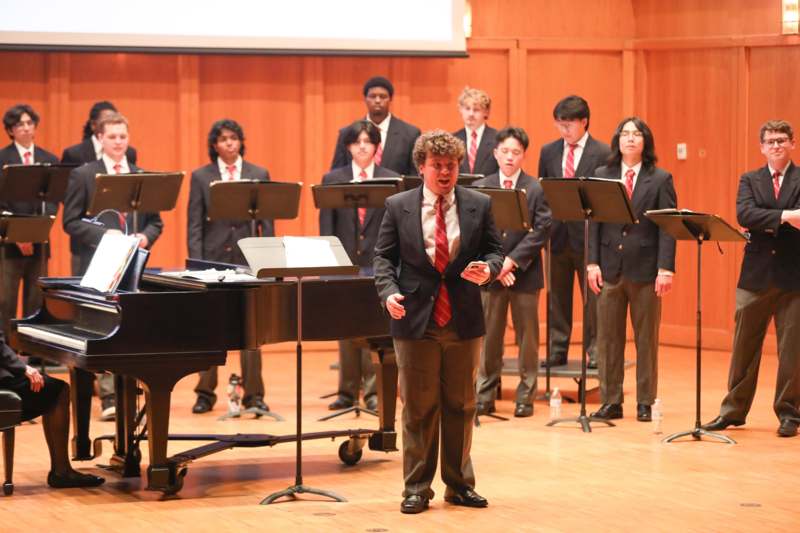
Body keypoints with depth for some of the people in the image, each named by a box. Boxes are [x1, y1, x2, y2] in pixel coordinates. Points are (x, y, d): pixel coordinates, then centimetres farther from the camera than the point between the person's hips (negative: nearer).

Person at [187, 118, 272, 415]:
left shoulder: (259, 175, 7)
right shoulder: (201, 177, 5)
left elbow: (267, 223, 7)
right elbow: (195, 225, 3)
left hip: (249, 260, 0)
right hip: (214, 259, 0)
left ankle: (253, 394, 8)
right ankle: (206, 393, 12)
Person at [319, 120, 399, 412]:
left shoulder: (392, 180, 5)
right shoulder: (333, 179, 7)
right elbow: (326, 224, 5)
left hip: (378, 263, -1)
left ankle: (373, 391, 3)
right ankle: (347, 391, 11)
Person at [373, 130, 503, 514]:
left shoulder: (479, 205, 3)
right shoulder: (398, 207, 0)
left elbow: (495, 249, 8)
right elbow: (383, 256, 2)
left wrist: (488, 269, -15)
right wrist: (389, 292, -15)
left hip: (464, 321, 2)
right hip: (416, 320, -2)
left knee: (460, 405, 10)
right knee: (418, 407, 3)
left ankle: (459, 485, 20)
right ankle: (416, 488, 10)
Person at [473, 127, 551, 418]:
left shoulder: (537, 190, 0)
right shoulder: (480, 187, 6)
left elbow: (540, 231, -7)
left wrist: (512, 260, -15)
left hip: (524, 273, -1)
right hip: (489, 272, 1)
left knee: (527, 337, 4)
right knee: (489, 336, 6)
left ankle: (525, 396, 10)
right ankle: (485, 395, 12)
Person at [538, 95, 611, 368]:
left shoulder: (602, 153, -4)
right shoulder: (548, 152, 9)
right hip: (557, 234, 4)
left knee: (593, 297, 2)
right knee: (557, 296, 9)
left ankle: (594, 350, 9)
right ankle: (557, 350, 15)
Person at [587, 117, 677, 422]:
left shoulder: (661, 179, 2)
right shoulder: (602, 176, 8)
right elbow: (593, 223, 6)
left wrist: (665, 269, -12)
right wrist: (592, 263, -3)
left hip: (645, 269, -2)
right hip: (610, 268, 2)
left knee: (647, 339, 5)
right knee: (608, 338, 4)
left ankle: (645, 403, 11)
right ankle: (610, 402, 11)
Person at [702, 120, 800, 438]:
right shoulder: (750, 181, 8)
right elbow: (744, 215, -11)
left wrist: (767, 222, -24)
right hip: (756, 274, 2)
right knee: (744, 346, 7)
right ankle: (734, 410, 17)